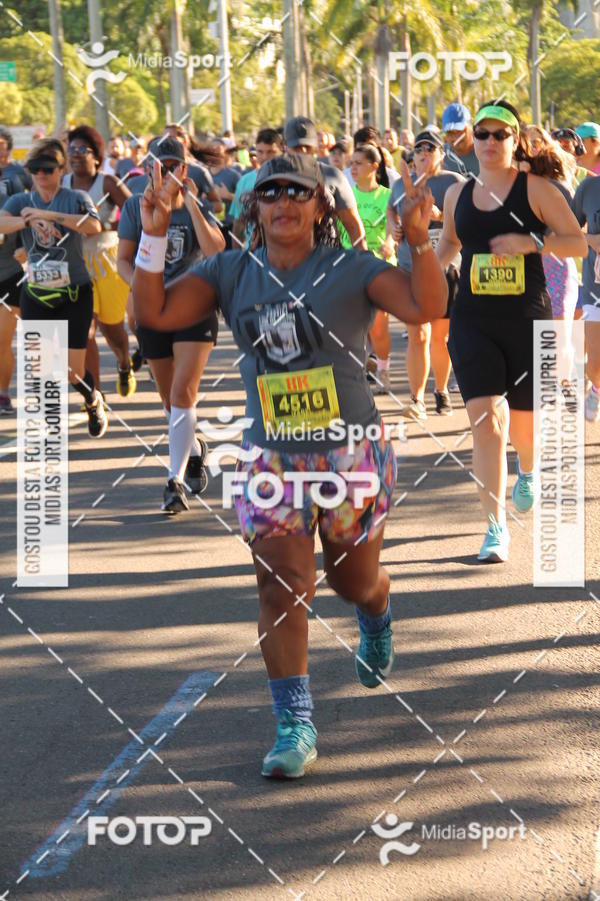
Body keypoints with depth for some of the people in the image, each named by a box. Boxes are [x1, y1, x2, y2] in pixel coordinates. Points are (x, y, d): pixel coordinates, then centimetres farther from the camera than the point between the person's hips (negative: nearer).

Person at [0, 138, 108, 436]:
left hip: (75, 295, -2)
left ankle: (93, 402, 31)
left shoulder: (75, 199, -7)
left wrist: (49, 215, -35)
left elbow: (94, 226, -27)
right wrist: (30, 221, -39)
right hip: (36, 296, 2)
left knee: (73, 369, -3)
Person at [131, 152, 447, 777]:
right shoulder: (231, 273, 2)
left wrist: (420, 241, -34)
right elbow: (154, 313, -5)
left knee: (354, 579, 14)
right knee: (281, 583, -12)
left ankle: (376, 618, 54)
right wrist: (154, 239, -16)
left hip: (351, 451, -1)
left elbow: (424, 308, -20)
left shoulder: (350, 270, -7)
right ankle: (295, 725, -7)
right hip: (270, 457, 2)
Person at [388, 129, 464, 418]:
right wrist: (393, 226, 10)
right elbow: (391, 209, 31)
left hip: (446, 267, -2)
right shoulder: (402, 184, 11)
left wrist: (440, 216, -20)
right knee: (417, 337, -8)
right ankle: (417, 399, -8)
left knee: (441, 337, 8)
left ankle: (441, 391, 26)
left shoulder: (454, 182, -1)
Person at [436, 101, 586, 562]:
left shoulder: (535, 189, -4)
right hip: (473, 321, 2)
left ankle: (528, 472, 50)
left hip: (528, 319, -2)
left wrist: (533, 242, -21)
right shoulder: (458, 195, 7)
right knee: (485, 417, -12)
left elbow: (578, 242, -6)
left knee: (523, 416, 12)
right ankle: (496, 528, -9)